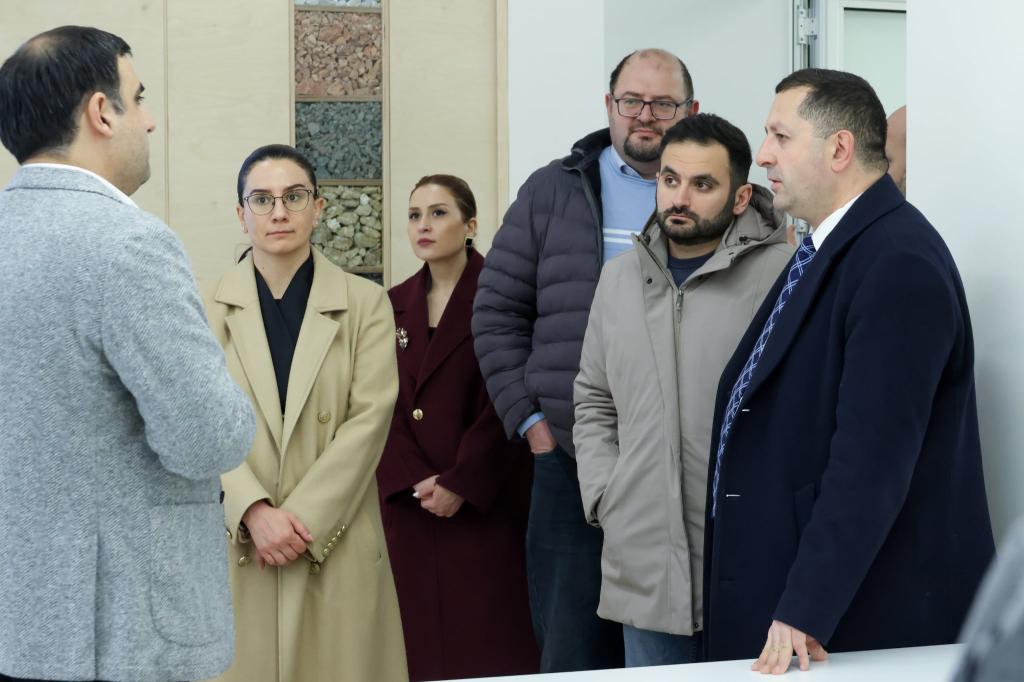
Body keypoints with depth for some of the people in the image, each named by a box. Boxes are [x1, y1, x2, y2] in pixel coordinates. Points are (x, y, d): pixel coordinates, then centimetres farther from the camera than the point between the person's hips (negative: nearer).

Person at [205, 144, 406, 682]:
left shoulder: (365, 305, 4)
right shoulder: (209, 310, 5)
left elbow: (369, 419, -4)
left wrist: (303, 519, -12)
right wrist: (256, 512, -15)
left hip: (336, 545, 0)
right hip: (237, 546, 0)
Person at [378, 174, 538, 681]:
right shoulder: (394, 305, 12)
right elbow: (387, 403, 6)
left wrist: (460, 485, -13)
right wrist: (417, 480, -8)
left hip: (485, 501, -4)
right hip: (408, 501, 4)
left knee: (488, 637, -5)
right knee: (422, 635, 2)